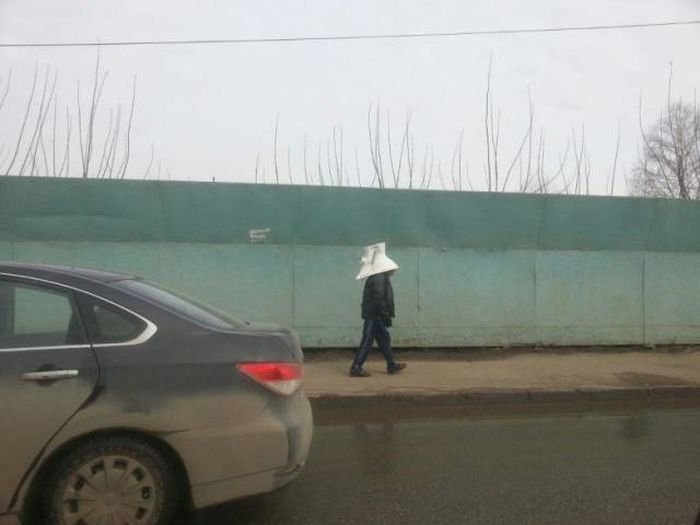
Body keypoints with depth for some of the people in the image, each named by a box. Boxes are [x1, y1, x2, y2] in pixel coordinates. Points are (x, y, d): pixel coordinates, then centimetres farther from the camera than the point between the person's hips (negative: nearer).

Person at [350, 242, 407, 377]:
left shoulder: (376, 277, 14)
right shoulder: (379, 278, -18)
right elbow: (379, 299, -23)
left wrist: (385, 315, 19)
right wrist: (386, 315, -20)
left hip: (375, 315, 10)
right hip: (375, 315, -10)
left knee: (384, 339, 16)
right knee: (367, 341, -5)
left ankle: (392, 365, 25)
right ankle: (356, 367, -1)